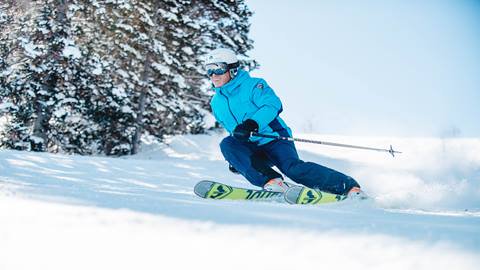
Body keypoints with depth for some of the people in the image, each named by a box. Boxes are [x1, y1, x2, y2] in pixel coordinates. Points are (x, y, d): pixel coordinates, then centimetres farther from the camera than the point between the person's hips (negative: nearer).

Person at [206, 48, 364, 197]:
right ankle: (270, 181, -33)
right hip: (250, 150, 5)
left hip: (274, 140, -5)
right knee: (227, 144, -24)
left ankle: (349, 186, -23)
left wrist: (251, 124, -37)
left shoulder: (253, 86, -5)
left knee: (293, 168, -29)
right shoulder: (216, 103, 15)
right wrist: (235, 158, 26)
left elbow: (273, 105, -21)